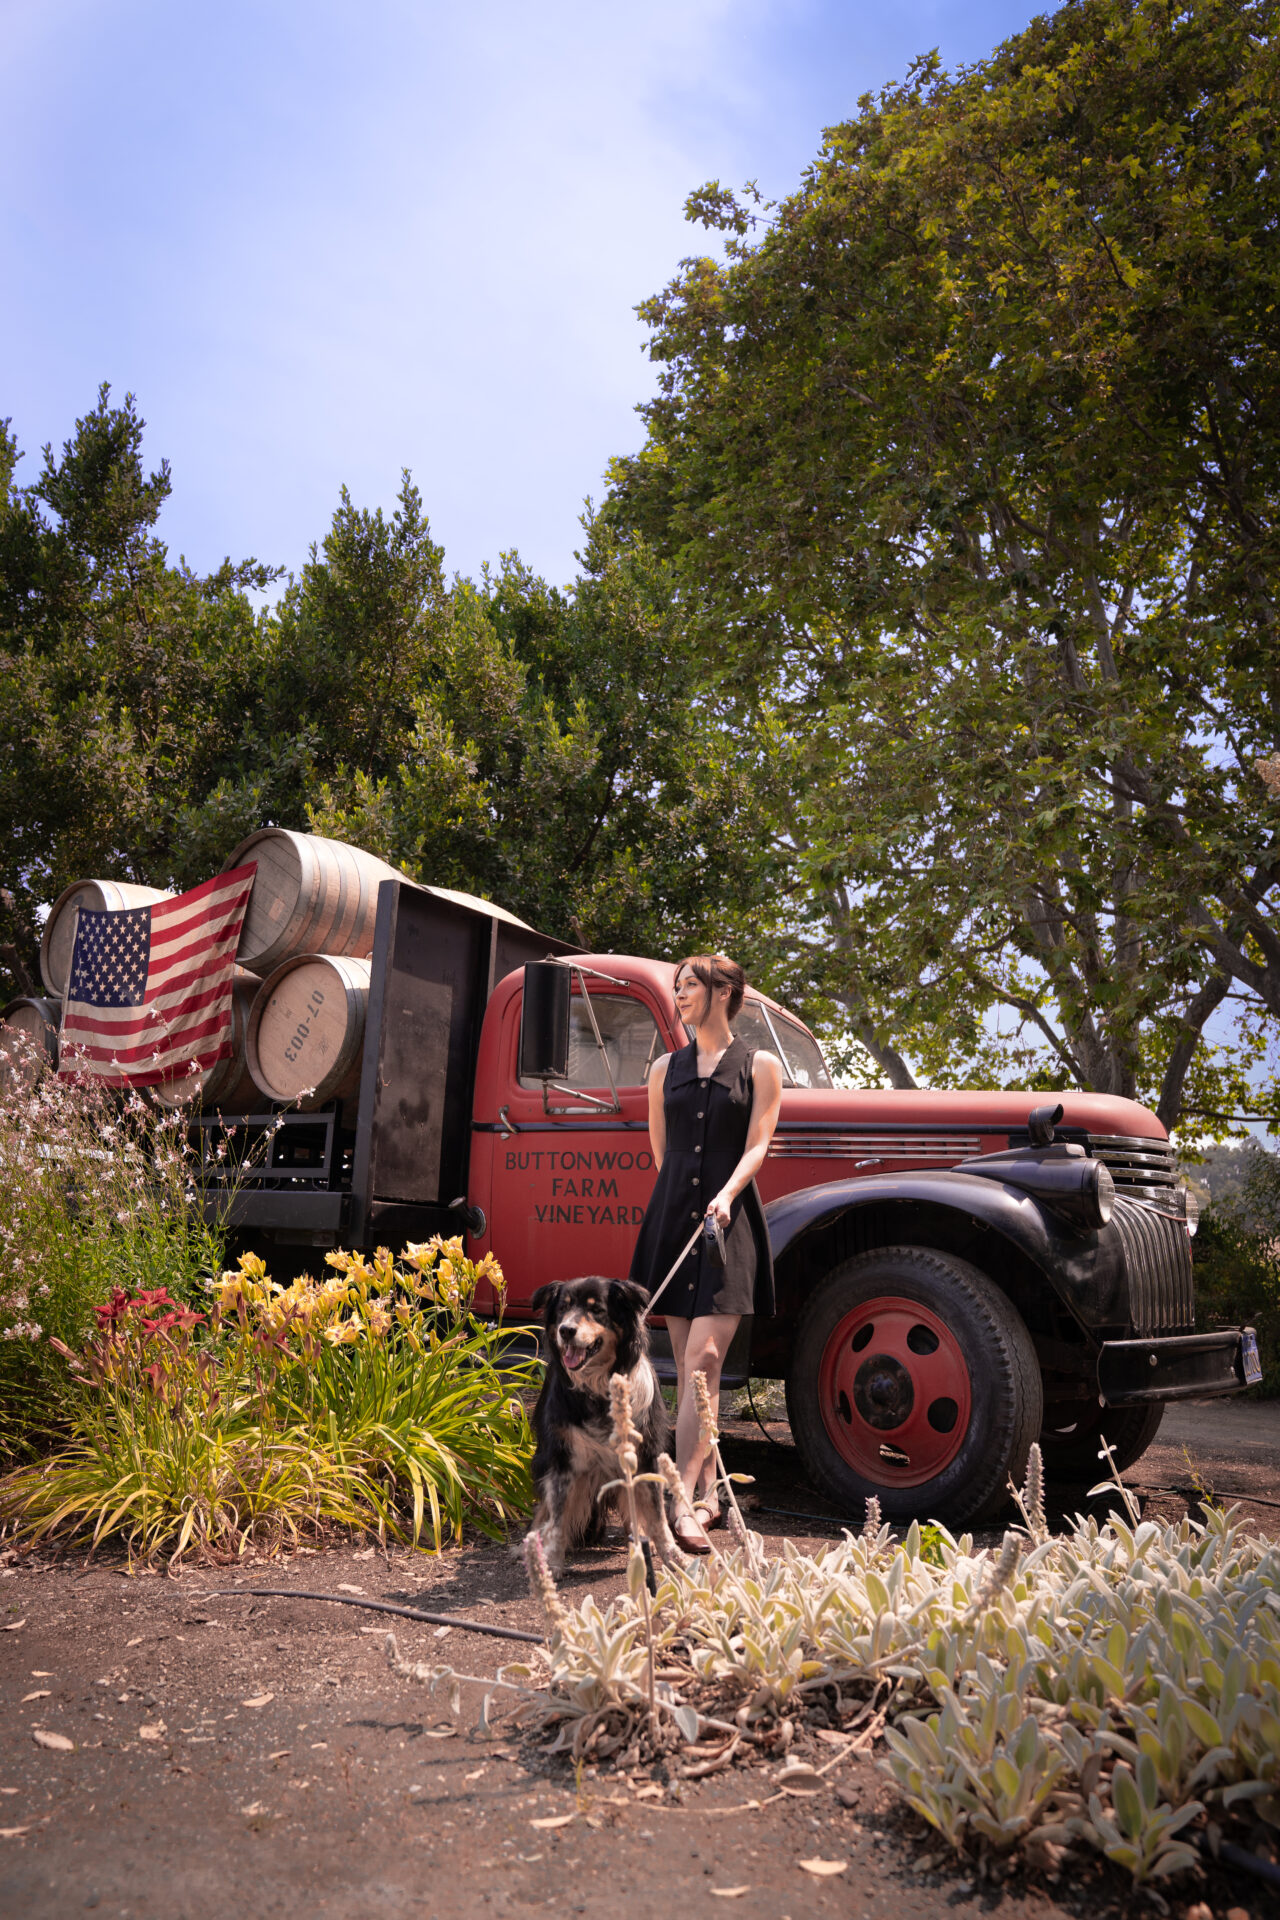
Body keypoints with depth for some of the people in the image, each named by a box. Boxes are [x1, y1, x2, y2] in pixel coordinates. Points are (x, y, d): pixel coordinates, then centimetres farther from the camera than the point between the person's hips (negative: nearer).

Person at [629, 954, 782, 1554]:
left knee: (704, 1357, -15)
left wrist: (726, 1194, -20)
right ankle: (707, 1494, 14)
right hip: (672, 1214, 4)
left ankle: (681, 1500, -19)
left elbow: (757, 1145, -5)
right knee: (689, 1363, 5)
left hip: (730, 1219, -4)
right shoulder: (665, 1068, 16)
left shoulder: (760, 1066, 5)